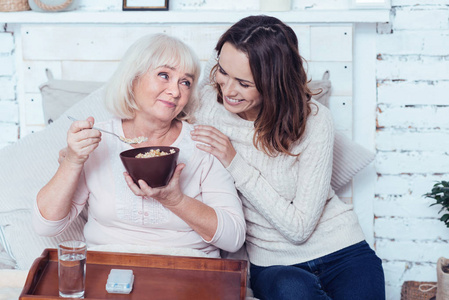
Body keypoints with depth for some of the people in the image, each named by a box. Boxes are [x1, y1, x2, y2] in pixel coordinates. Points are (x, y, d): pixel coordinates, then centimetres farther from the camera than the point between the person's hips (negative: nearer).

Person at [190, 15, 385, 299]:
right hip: (273, 263, 1)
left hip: (341, 252, -1)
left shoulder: (314, 121, -16)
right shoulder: (206, 102, -8)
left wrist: (235, 163, -22)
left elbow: (299, 227, -17)